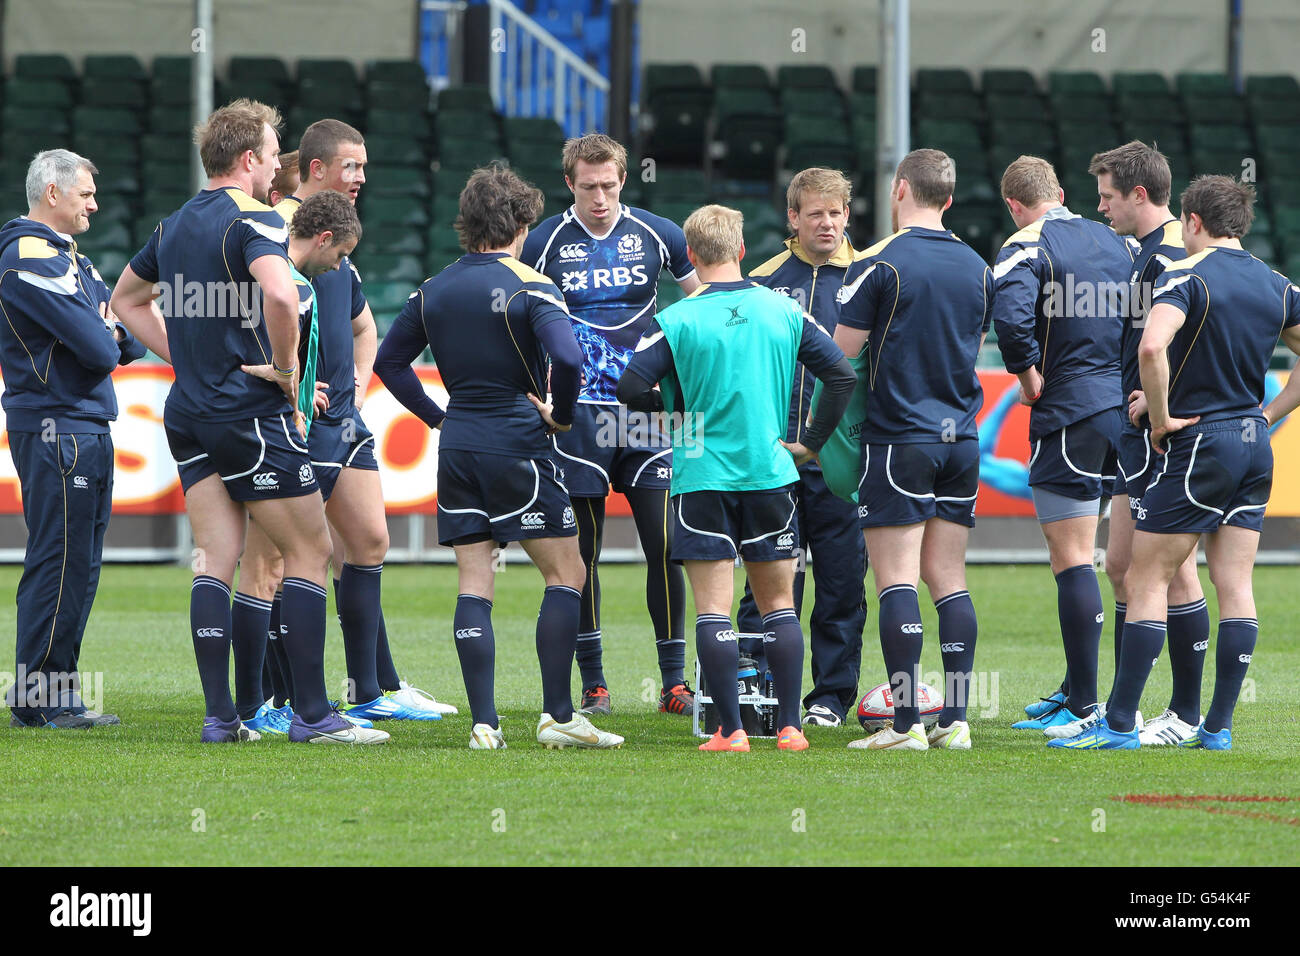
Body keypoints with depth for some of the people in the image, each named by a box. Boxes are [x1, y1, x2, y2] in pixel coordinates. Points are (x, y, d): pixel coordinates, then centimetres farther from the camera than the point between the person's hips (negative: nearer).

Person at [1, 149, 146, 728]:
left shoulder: (69, 257, 21)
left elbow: (124, 343, 17)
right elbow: (95, 348, -19)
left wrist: (106, 334, -4)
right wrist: (104, 339, 3)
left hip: (88, 428, 10)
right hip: (55, 426, -10)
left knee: (79, 566, 11)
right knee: (60, 561, -9)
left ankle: (56, 696, 16)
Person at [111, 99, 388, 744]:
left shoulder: (174, 225, 14)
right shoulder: (253, 219, -12)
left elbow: (126, 298, 28)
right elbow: (280, 295, -32)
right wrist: (286, 366, -16)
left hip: (188, 414, 8)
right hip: (253, 415, -8)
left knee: (215, 562, 6)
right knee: (309, 552, 0)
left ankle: (218, 715, 1)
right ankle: (311, 713, -2)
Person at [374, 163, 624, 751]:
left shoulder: (434, 289, 8)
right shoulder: (529, 288, -10)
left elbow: (389, 361, 14)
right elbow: (568, 358, -25)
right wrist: (561, 415, -8)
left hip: (457, 447, 5)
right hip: (517, 446, -5)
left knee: (473, 586, 6)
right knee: (565, 575, 4)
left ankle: (484, 723, -1)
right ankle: (557, 716, -2)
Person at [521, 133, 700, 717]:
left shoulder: (656, 236, 4)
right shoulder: (544, 243, 0)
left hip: (646, 411, 1)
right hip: (576, 413, -1)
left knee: (665, 546, -5)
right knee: (582, 552, 1)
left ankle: (674, 683, 2)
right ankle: (593, 684, 10)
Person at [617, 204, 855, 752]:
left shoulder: (677, 321, -8)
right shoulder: (783, 311, 3)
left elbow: (630, 389, -14)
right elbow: (842, 375, 5)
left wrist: (675, 409, 6)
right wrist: (812, 441, 13)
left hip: (703, 476, -3)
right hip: (770, 473, 3)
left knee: (713, 608, 0)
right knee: (778, 603, 12)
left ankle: (730, 729, -4)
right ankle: (789, 726, 10)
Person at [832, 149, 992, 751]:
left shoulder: (878, 264, -9)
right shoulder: (976, 267, 9)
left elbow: (840, 355, -6)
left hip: (898, 440, -6)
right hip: (961, 440, 6)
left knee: (897, 580, -5)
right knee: (948, 578, 8)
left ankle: (906, 723, -10)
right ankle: (955, 719, 4)